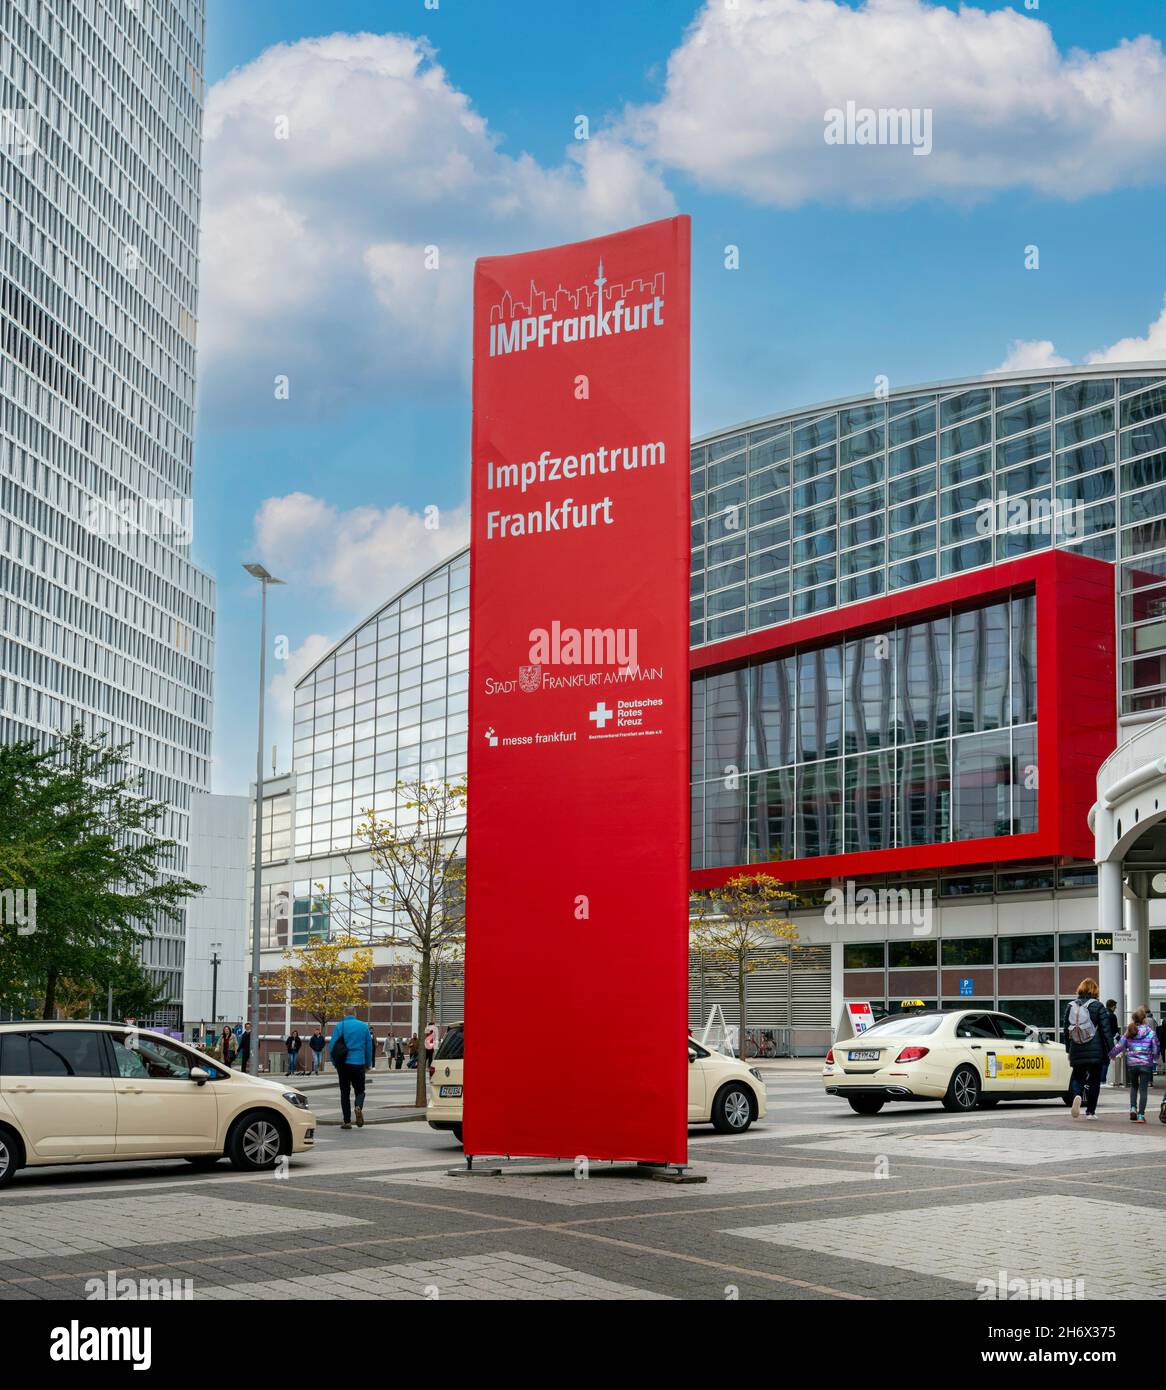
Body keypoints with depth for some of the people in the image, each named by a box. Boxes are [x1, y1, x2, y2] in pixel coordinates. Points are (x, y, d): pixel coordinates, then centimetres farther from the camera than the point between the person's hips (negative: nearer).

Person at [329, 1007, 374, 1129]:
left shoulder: (339, 1026, 0)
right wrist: (368, 1064, 17)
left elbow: (332, 1047, -2)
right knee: (359, 1090, 11)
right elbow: (369, 1047, 7)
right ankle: (359, 1107, -21)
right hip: (358, 1064, 0)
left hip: (343, 1064, 0)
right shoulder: (364, 1026, 4)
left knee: (345, 1092, 9)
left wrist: (335, 1063, 10)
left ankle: (346, 1121, 5)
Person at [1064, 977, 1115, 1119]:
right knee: (1094, 1080, 9)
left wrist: (1068, 1050, 20)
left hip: (1076, 1051, 2)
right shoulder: (1098, 1006, -5)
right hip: (1095, 1051, -2)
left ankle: (1077, 1095, -20)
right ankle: (1090, 1112, 10)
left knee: (1078, 1077, 12)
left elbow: (1066, 1030, 12)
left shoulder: (1071, 1006, 6)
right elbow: (1106, 1030, -6)